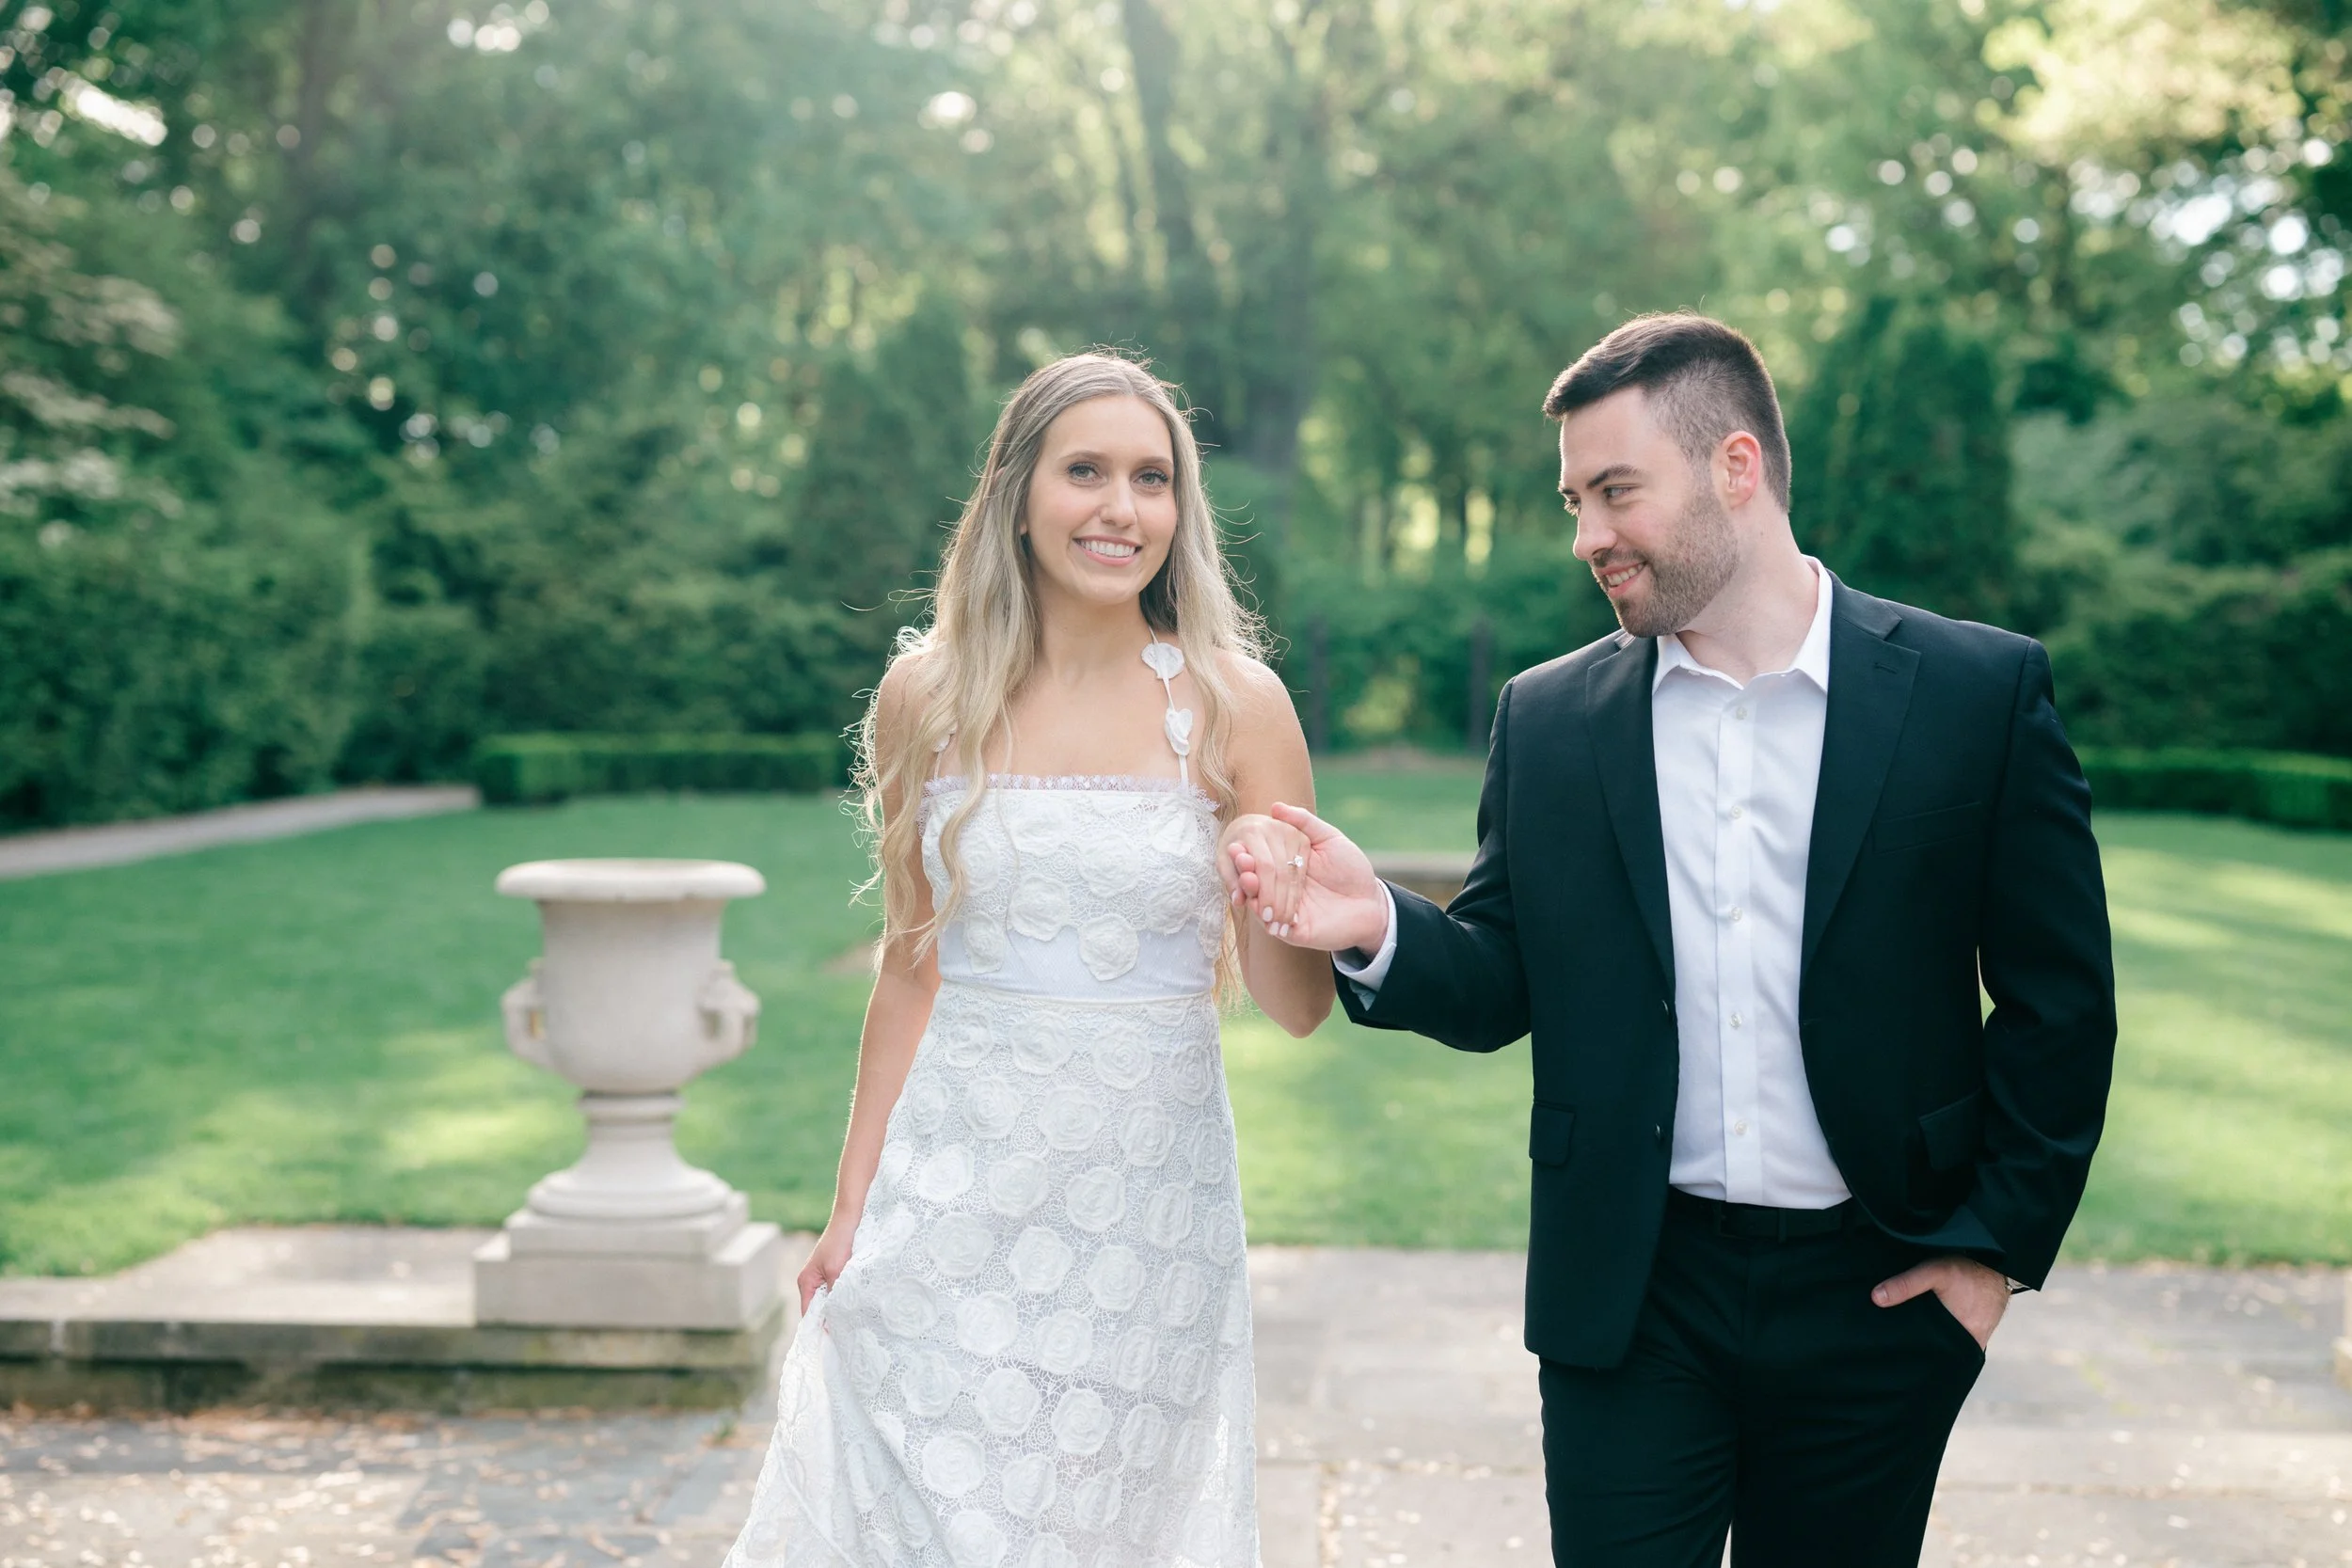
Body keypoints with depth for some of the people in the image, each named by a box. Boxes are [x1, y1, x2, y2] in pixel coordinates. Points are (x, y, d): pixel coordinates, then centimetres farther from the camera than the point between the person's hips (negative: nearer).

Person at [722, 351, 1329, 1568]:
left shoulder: (1233, 702, -5)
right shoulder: (928, 696, 0)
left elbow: (1298, 1010, -2)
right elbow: (910, 970, 9)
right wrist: (850, 1210, 9)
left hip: (1147, 1202, -1)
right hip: (954, 1191, 1)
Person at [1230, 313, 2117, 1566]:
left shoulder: (1980, 692, -4)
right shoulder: (1547, 720, 2)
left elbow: (2059, 998, 0)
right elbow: (1502, 986, 3)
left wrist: (1996, 1242, -2)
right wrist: (1382, 933, -16)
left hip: (1874, 1291, 0)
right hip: (1632, 1293, 1)